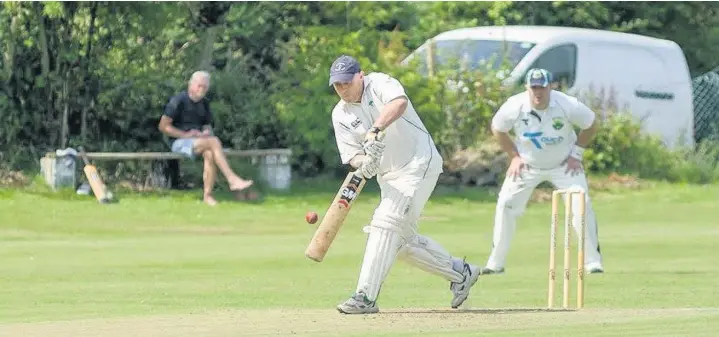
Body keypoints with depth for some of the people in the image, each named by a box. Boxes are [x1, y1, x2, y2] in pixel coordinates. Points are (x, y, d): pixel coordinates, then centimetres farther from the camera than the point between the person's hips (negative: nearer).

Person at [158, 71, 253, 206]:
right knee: (214, 142, -30)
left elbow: (208, 125, 22)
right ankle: (232, 180, -33)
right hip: (179, 142, -6)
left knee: (210, 153, -31)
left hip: (198, 141, 6)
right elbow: (163, 126, -12)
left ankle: (207, 195, -32)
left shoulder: (204, 103, 12)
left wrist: (206, 132, -4)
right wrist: (185, 135, -19)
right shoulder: (178, 101, -8)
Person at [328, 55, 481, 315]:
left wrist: (375, 130, -48)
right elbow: (351, 155, 0)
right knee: (402, 240, 9)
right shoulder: (340, 115, 5)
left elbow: (399, 102, -33)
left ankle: (366, 297, -23)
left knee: (386, 223, -19)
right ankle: (460, 272, 25)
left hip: (419, 164, -8)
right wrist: (363, 163, -25)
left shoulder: (379, 84, -11)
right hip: (388, 177, 8)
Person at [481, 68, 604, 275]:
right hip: (527, 164, 1)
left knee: (581, 204, -17)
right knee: (506, 205, -7)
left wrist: (576, 153, -9)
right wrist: (514, 156, -4)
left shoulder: (567, 105, -25)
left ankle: (592, 261, -6)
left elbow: (592, 125, -7)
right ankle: (495, 263, 5)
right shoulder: (514, 107, -23)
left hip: (563, 164, -1)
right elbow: (497, 129, -1)